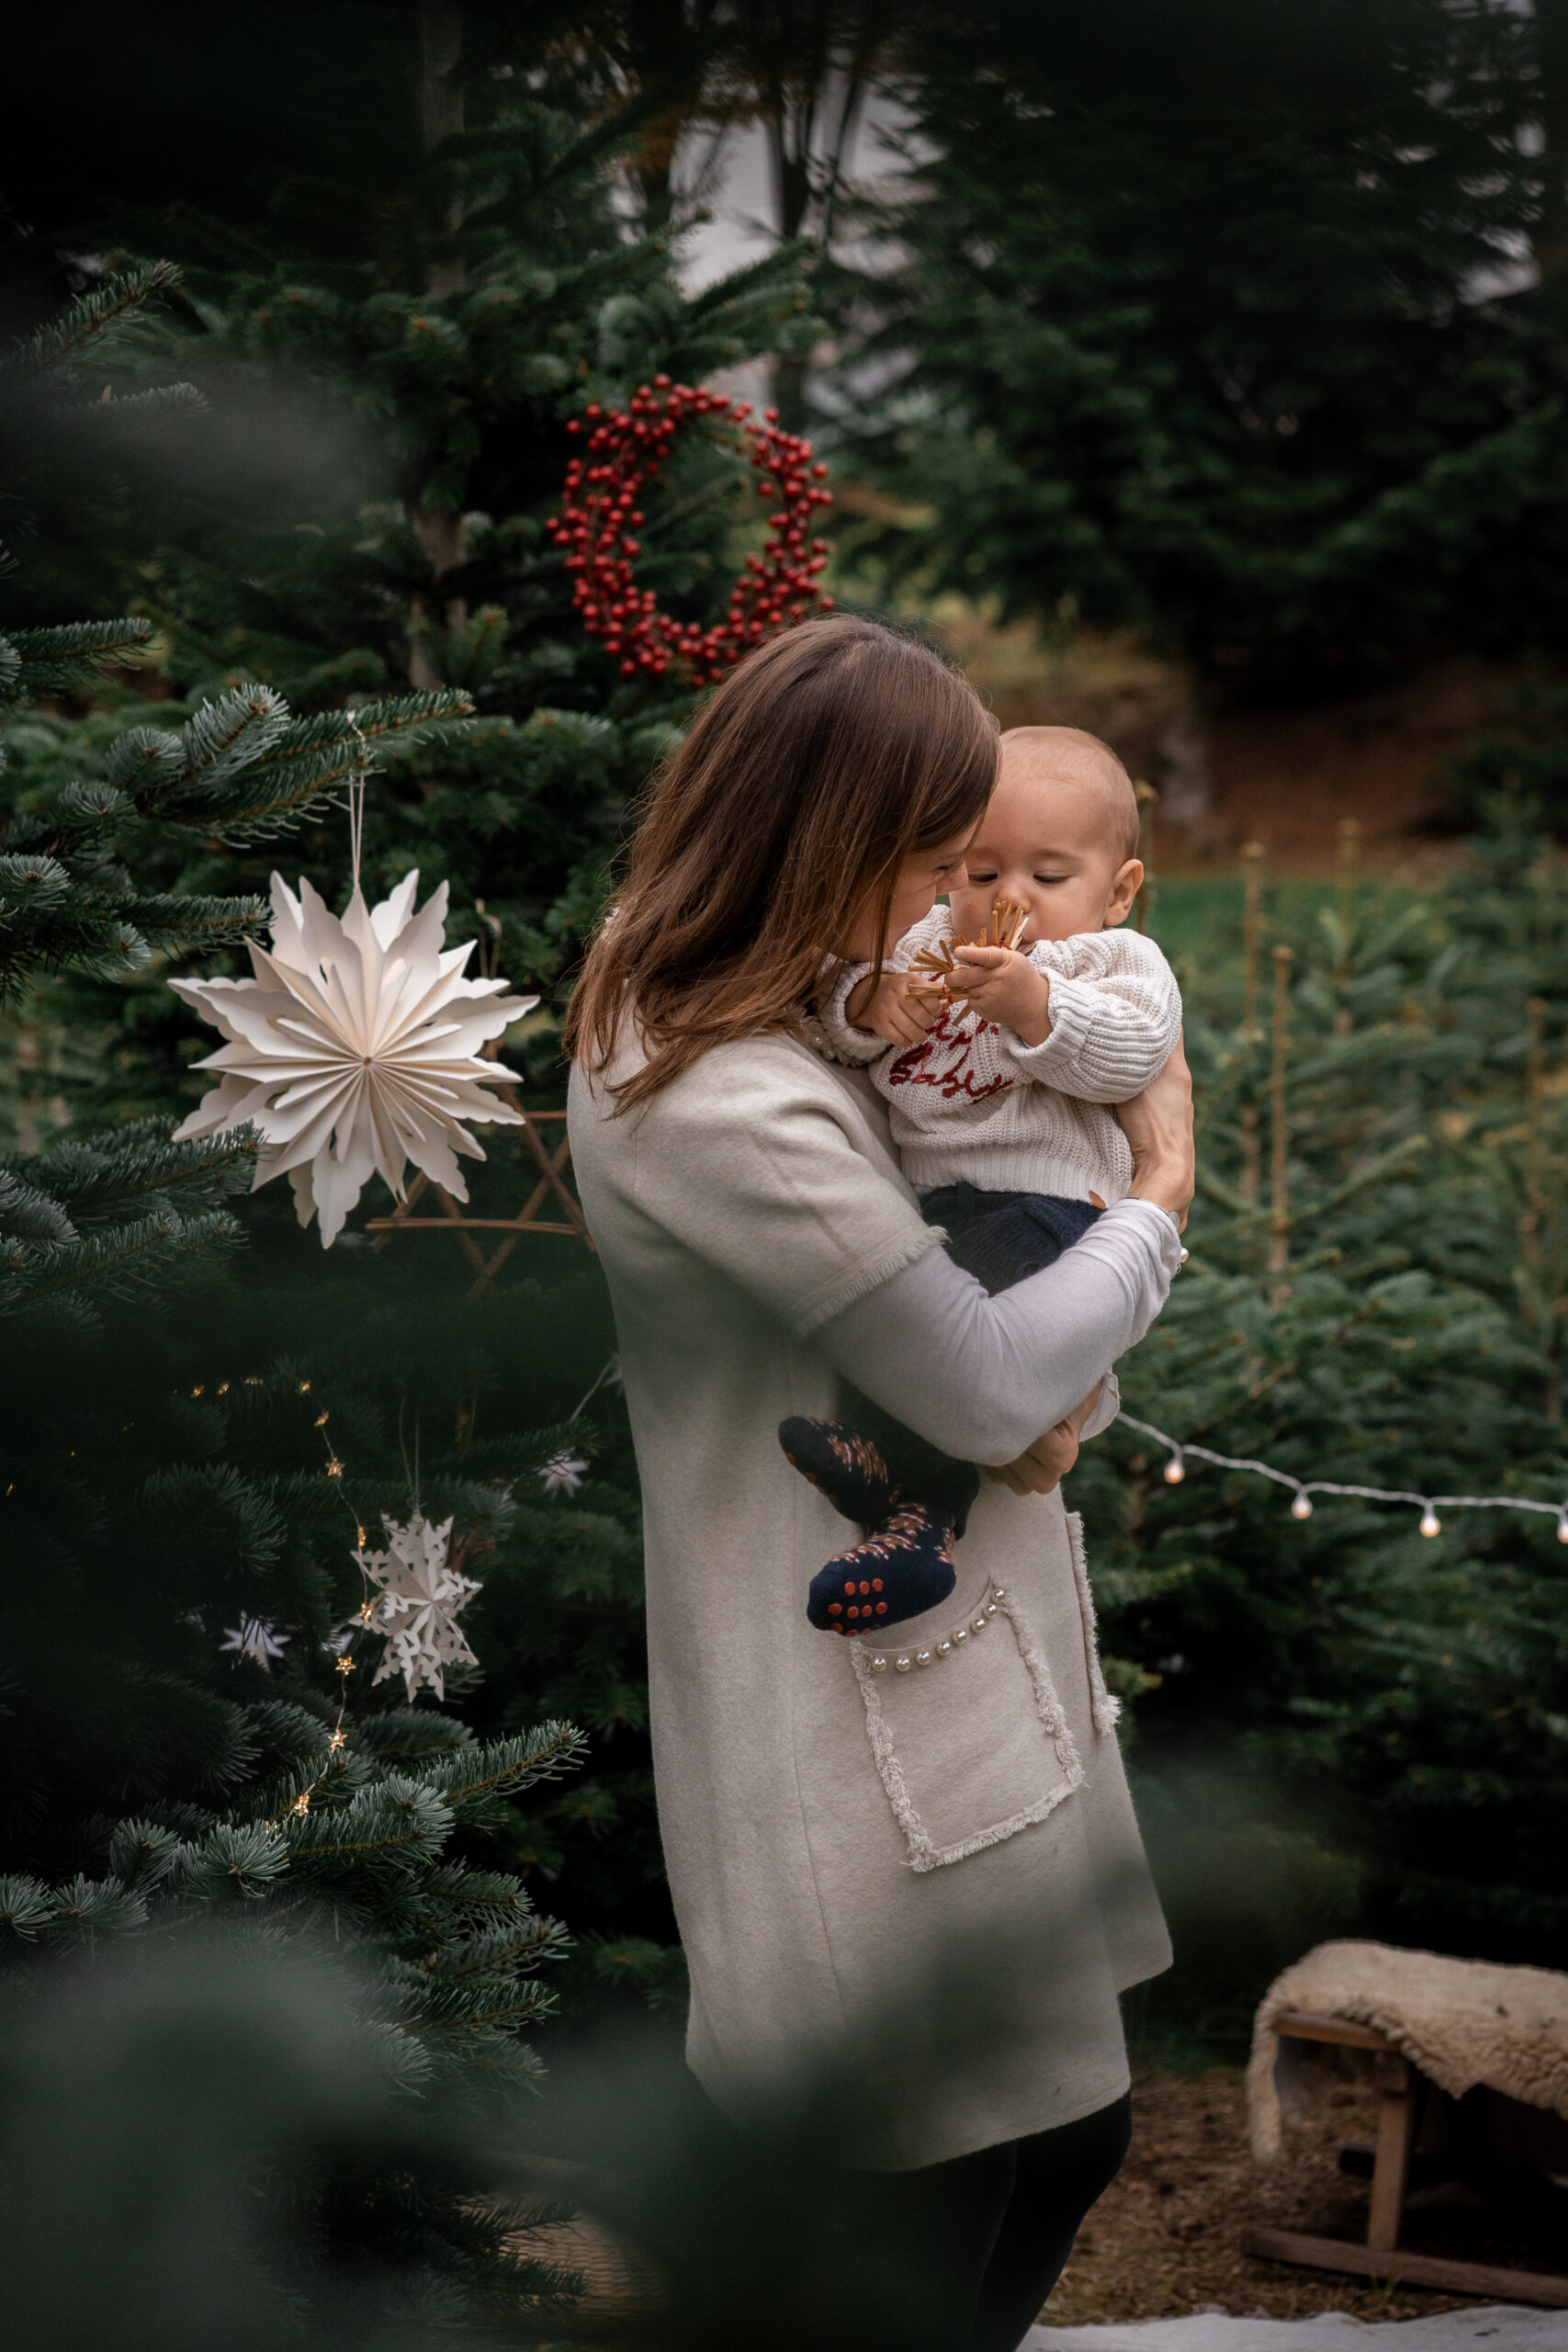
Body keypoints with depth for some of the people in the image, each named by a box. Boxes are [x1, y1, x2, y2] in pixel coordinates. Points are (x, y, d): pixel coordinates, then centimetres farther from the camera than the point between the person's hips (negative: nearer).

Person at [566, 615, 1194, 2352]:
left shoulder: (734, 1027, 8)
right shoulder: (722, 1105, -26)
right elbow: (989, 1390, -21)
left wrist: (1060, 1390, -6)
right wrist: (1160, 1199, -4)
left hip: (965, 1670, 10)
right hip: (869, 1736, -10)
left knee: (1067, 2132, 18)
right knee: (924, 2208, 1)